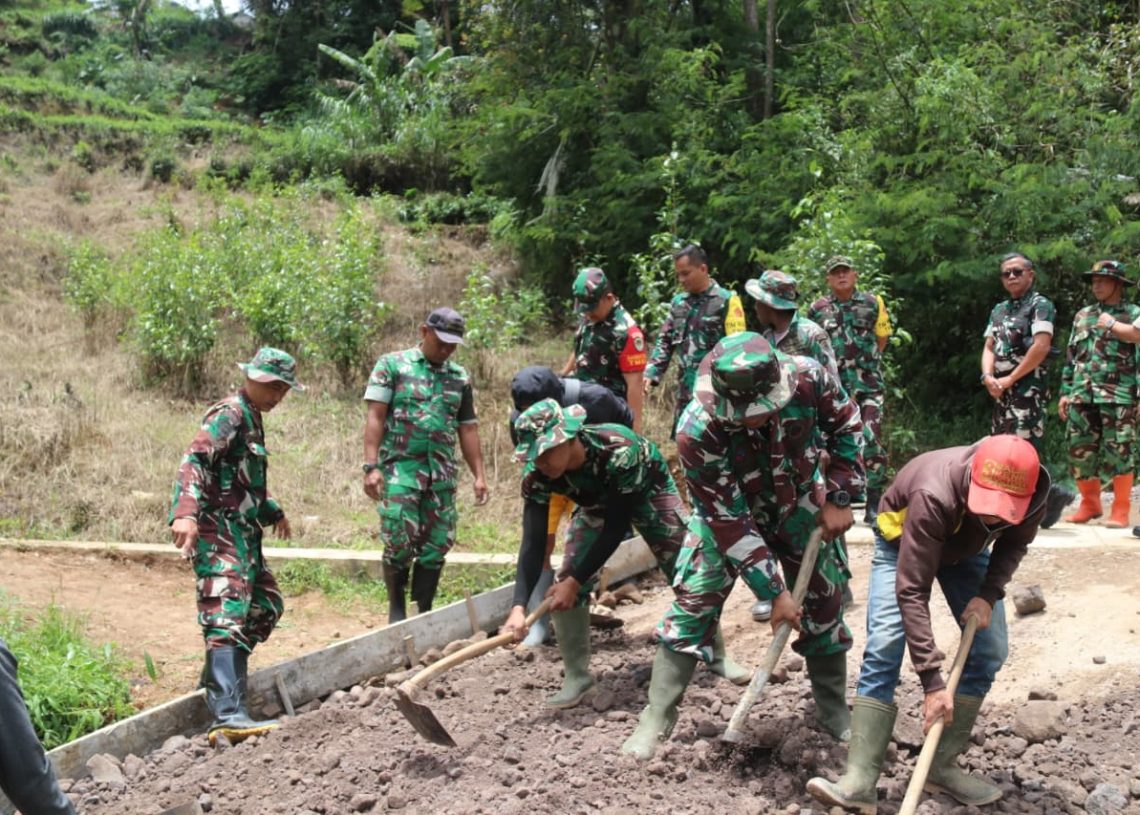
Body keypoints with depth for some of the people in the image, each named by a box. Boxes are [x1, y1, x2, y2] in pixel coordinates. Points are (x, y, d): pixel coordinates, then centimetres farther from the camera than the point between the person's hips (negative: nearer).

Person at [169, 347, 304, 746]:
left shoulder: (252, 419, 20)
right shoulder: (228, 415, -10)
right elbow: (194, 460, -25)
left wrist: (273, 512, 46)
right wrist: (185, 513, -39)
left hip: (243, 535, 10)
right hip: (219, 533, -10)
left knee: (267, 604, 18)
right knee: (228, 618, -18)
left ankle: (217, 683, 29)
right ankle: (228, 715, -27)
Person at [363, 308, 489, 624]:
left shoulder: (460, 378, 15)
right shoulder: (392, 365, 3)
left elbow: (468, 429, 17)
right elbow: (375, 417, -4)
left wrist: (479, 475, 10)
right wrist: (371, 466, -13)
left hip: (442, 473, 4)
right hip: (400, 468, -4)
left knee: (437, 544, 3)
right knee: (400, 540, -9)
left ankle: (424, 611, 15)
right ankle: (396, 608, 9)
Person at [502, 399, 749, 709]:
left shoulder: (618, 451, -44)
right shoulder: (536, 476, -32)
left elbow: (616, 527, -36)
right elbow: (533, 542, -35)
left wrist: (575, 581, -36)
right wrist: (519, 606, -47)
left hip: (647, 490, -3)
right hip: (596, 503, 3)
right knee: (565, 580, -12)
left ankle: (717, 654, 19)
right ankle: (576, 676, 0)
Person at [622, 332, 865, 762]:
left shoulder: (808, 378, -33)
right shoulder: (697, 433, -38)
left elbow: (845, 426, -9)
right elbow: (729, 520, -30)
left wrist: (839, 498, -12)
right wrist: (773, 592, -26)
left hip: (798, 501, 3)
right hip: (727, 509, -3)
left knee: (824, 600, 7)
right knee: (694, 600, -11)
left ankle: (835, 713, 25)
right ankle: (656, 719, -1)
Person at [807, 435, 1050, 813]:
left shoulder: (1033, 497, -31)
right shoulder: (933, 497, -46)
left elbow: (1014, 543, -6)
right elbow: (912, 590, -44)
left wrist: (989, 595, -23)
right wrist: (932, 681, -46)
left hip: (967, 549, 5)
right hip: (901, 541, -5)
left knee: (990, 648, -6)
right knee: (884, 648, -20)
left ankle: (941, 767, 2)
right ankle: (859, 781, -23)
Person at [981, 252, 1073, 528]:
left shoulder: (1040, 305, -4)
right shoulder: (999, 310, 19)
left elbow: (1041, 347, -15)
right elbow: (989, 347, 13)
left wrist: (1010, 379, -13)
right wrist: (988, 376, -7)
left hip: (1028, 388, -8)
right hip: (1002, 391, 8)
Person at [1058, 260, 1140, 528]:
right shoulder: (1082, 315, 19)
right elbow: (1071, 357, 19)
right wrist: (1065, 392, 15)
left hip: (1118, 397, -5)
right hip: (1081, 395, 5)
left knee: (1117, 452, -6)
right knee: (1080, 452, 4)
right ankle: (1090, 504, 19)